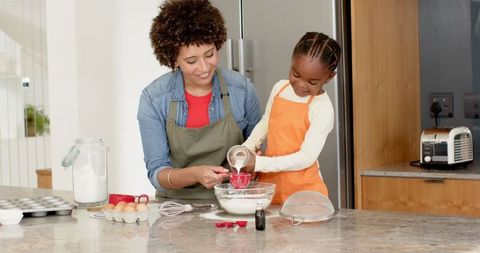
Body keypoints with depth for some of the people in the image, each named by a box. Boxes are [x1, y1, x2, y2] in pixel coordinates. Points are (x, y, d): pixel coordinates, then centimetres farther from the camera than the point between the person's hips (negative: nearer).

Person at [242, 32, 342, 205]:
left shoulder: (323, 109, -15)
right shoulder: (279, 88, 3)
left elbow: (307, 157, -19)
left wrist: (259, 163, -22)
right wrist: (246, 148, 0)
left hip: (303, 190, -5)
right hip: (269, 184, 5)